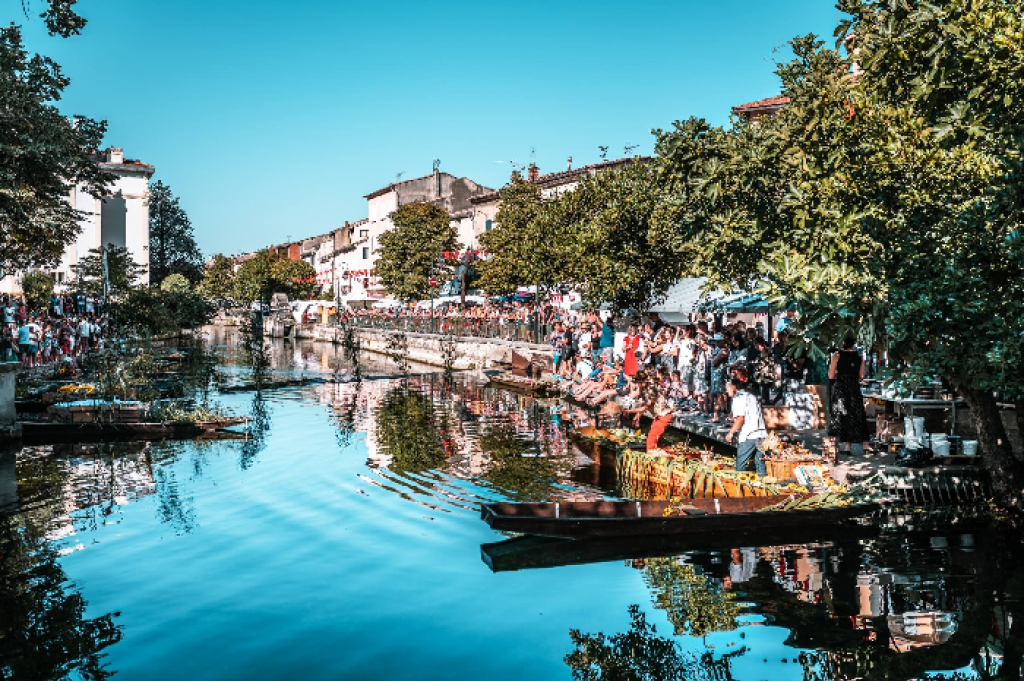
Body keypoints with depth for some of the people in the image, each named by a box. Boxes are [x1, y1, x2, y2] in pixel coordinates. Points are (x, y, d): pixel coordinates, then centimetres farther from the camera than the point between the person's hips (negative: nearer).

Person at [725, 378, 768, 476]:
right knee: (760, 463, 11)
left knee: (740, 466, -2)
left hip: (748, 436, -8)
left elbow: (740, 418, -17)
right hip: (761, 434, 8)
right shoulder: (752, 396, 20)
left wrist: (731, 432, -10)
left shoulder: (738, 398, -5)